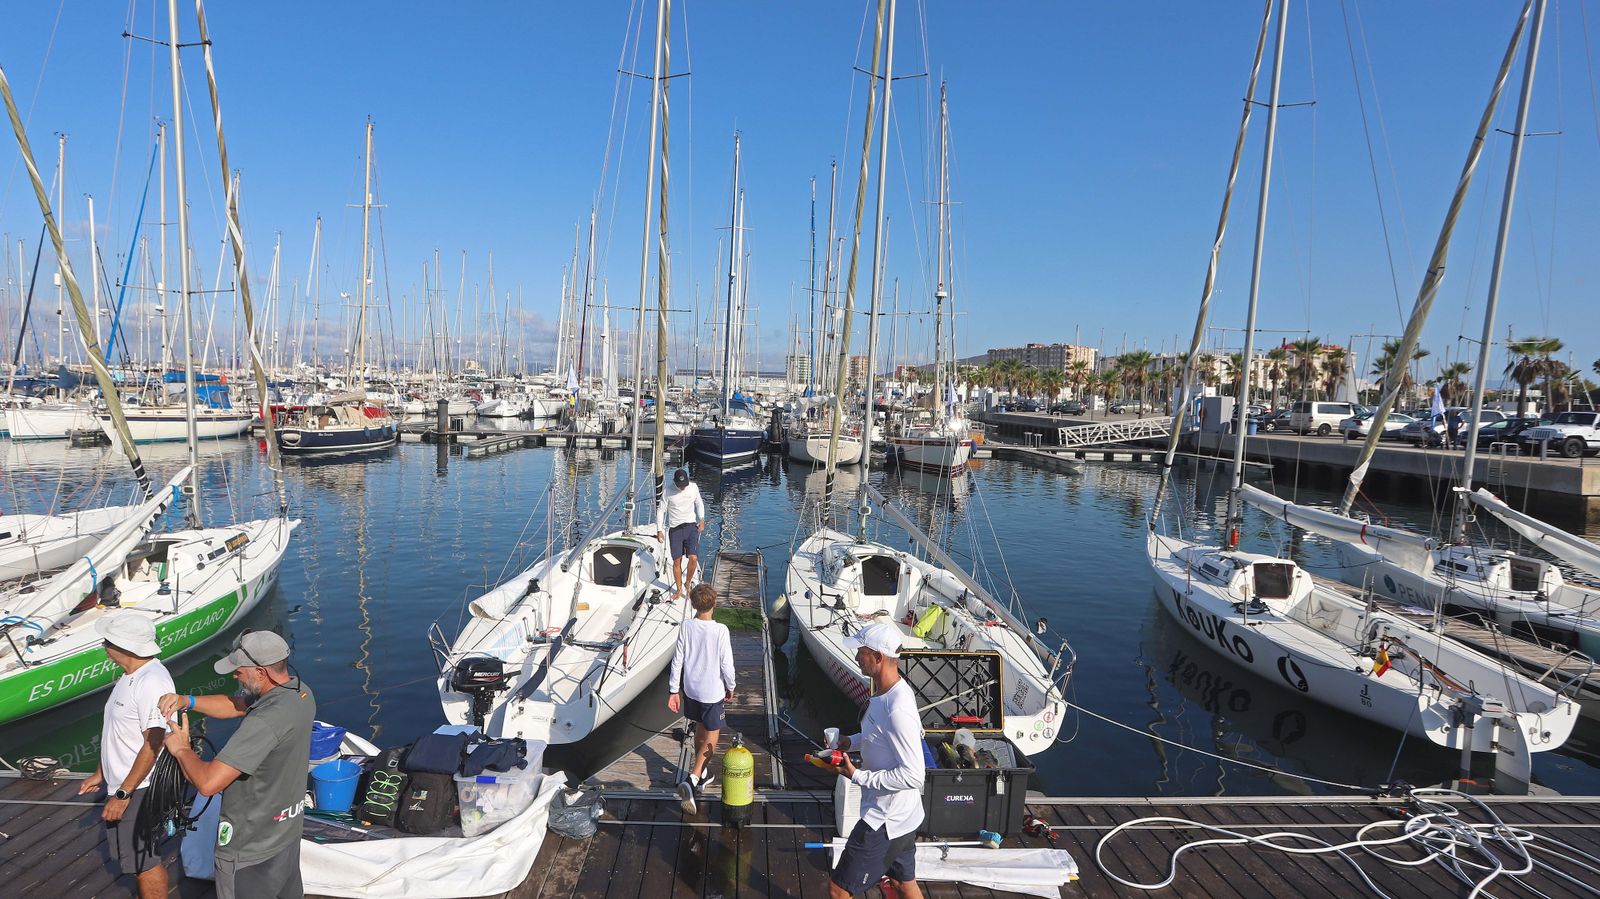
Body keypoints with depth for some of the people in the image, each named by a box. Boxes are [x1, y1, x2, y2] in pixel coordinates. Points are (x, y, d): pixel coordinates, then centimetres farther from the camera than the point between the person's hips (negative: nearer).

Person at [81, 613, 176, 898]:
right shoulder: (132, 675, 6)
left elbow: (153, 744, -26)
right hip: (122, 782, 10)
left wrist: (123, 794, -22)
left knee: (143, 863, 4)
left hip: (139, 789, -10)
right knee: (134, 858, 22)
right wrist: (100, 774, 21)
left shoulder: (151, 682, -26)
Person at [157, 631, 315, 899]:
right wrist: (187, 701, -6)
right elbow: (237, 705, 7)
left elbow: (208, 783, -32)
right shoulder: (300, 691, -7)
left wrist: (181, 749, -15)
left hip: (250, 851, -8)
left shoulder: (265, 722, -34)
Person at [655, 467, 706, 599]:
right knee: (677, 561, 2)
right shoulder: (668, 492, -8)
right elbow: (661, 510, -1)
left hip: (691, 526, 1)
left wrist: (701, 519, 3)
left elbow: (699, 503, 15)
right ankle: (679, 589, 20)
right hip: (675, 529, -1)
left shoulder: (693, 487, -1)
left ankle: (688, 583, 12)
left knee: (693, 558, -12)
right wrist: (659, 530, -5)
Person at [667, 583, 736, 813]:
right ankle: (691, 781, -10)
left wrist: (674, 691, 4)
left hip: (691, 690, 5)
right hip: (713, 692, -5)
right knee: (711, 738, 6)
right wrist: (730, 687, 3)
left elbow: (677, 661, -5)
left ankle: (701, 772, 41)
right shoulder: (720, 630, -20)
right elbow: (726, 664, -15)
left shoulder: (686, 627, -10)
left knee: (700, 730, 25)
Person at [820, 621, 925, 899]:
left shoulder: (897, 709, -32)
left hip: (884, 823, -9)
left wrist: (856, 776, -24)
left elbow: (912, 776, -30)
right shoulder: (886, 689, -1)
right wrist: (851, 741, 2)